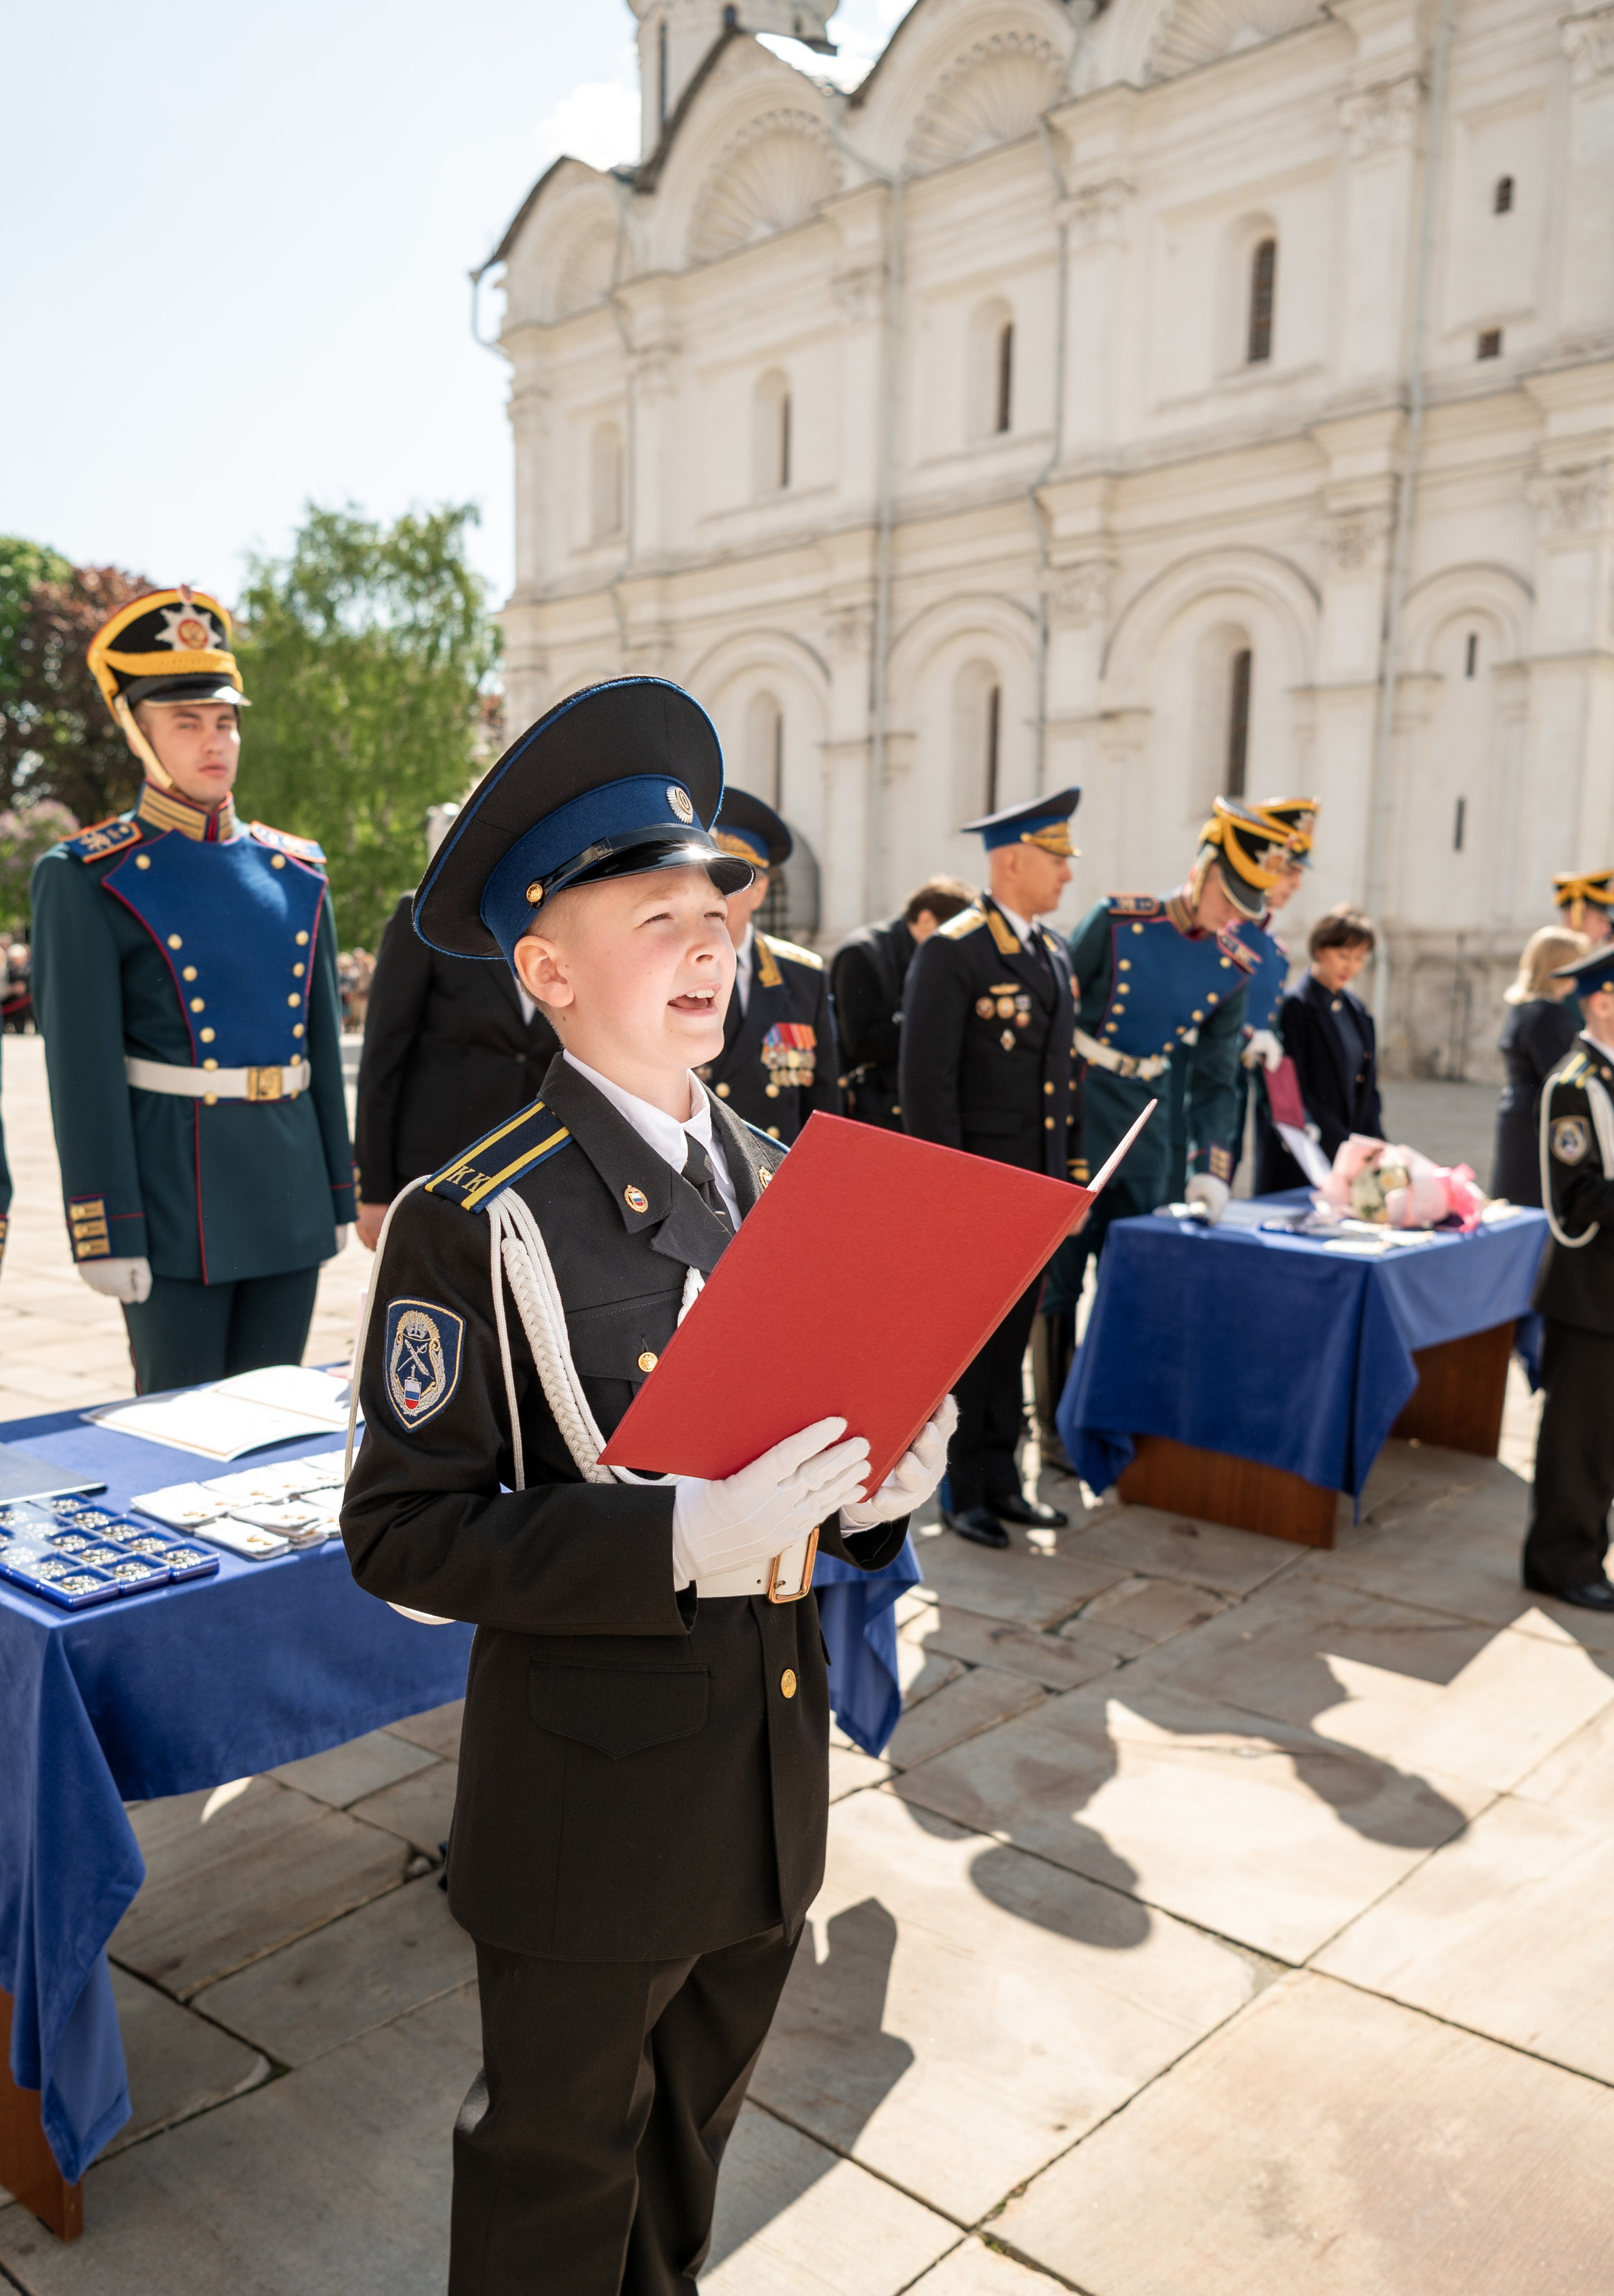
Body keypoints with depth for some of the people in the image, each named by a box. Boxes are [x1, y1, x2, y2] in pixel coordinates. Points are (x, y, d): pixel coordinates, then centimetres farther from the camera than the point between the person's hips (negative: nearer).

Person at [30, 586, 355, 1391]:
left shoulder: (295, 871, 10)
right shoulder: (86, 878, -5)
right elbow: (83, 1070, -10)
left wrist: (339, 1194, 12)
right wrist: (107, 1234, -13)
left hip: (290, 1194, 5)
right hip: (174, 1196, -4)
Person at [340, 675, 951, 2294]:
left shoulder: (772, 1180, 2)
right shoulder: (475, 1224, -18)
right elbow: (404, 1533, -20)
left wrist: (881, 1484, -11)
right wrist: (679, 1539, -31)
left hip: (771, 1777, 6)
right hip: (591, 1794, -6)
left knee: (692, 2131, 28)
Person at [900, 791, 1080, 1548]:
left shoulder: (1053, 952, 13)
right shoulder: (951, 952, -12)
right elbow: (925, 1080, -16)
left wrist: (1068, 1170, 14)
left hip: (1038, 1185, 7)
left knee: (1012, 1338, 14)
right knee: (968, 1343, 4)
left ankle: (1001, 1479, 25)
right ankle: (962, 1492, 16)